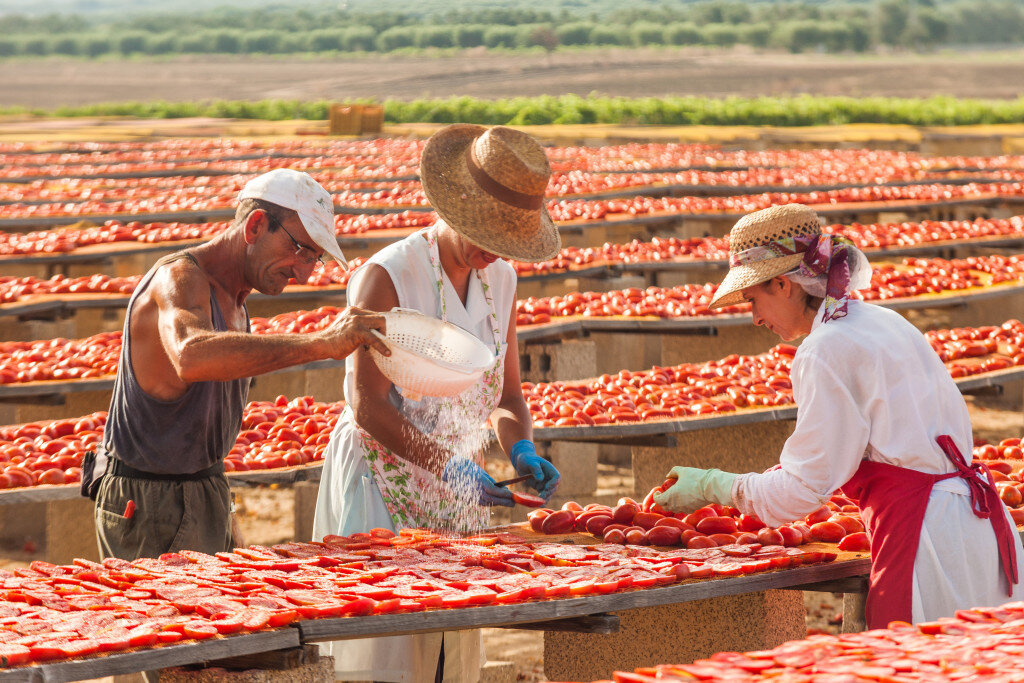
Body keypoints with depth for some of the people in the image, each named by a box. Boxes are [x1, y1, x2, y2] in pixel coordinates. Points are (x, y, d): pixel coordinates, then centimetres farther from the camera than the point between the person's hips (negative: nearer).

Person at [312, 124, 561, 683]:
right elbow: (366, 408, -18)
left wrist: (522, 452, -7)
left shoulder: (500, 280, 6)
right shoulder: (386, 276, -16)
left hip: (455, 490, 7)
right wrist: (448, 468, -26)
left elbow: (506, 396, 13)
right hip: (379, 487, -6)